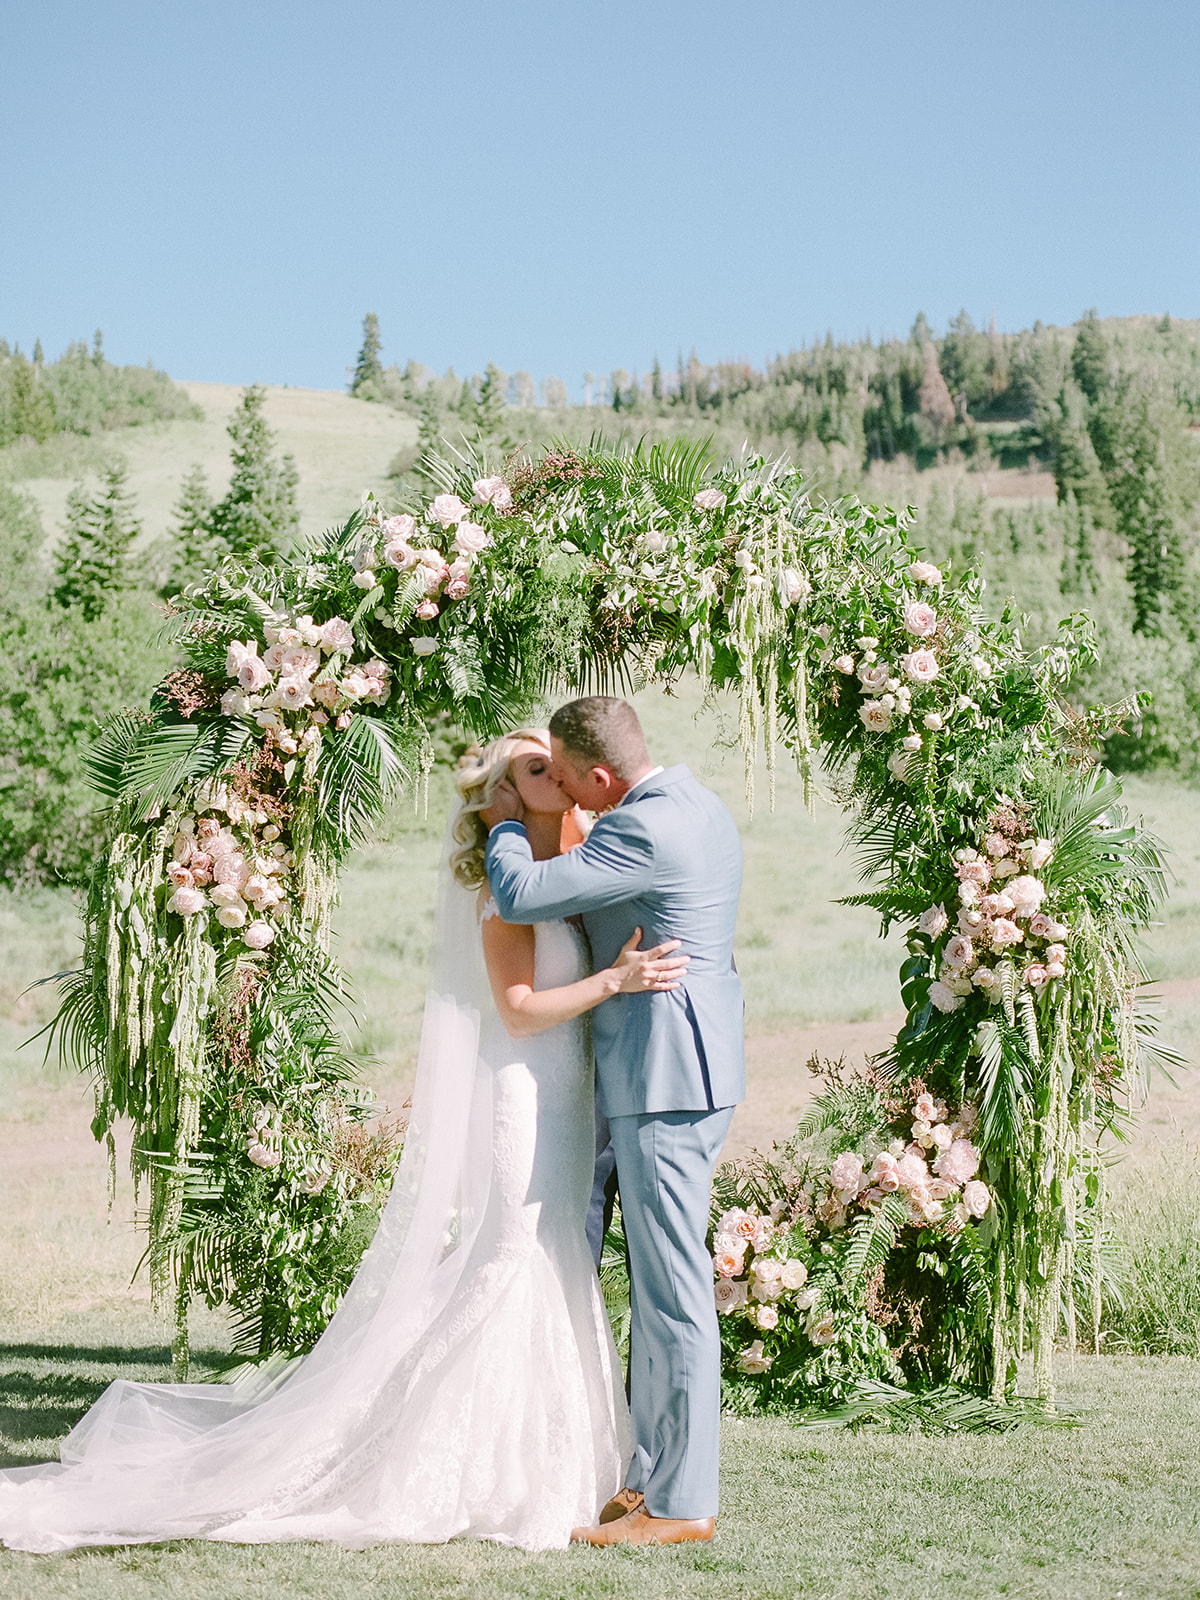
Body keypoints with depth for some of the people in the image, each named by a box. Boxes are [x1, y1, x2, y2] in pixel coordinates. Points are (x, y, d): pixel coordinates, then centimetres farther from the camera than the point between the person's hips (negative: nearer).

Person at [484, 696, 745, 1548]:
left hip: (665, 1077, -11)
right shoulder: (700, 807, 14)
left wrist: (508, 823, -2)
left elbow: (522, 896, -20)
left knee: (674, 1286, -6)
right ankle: (653, 1476, 23)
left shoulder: (643, 828, -19)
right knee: (659, 1284, 15)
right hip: (684, 1070, 11)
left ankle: (682, 1504, -1)